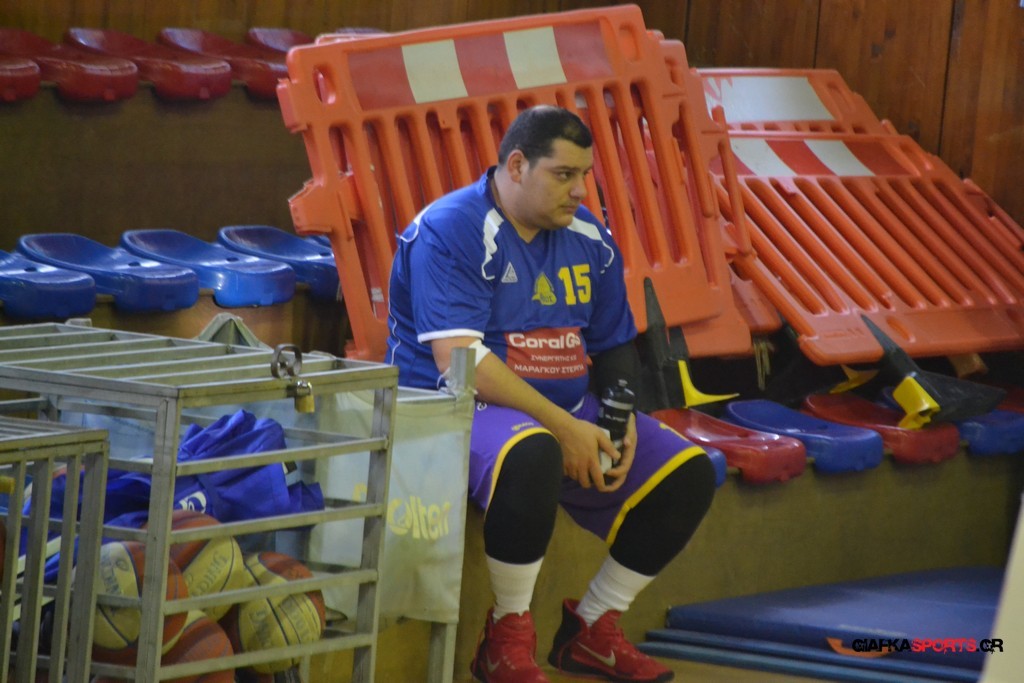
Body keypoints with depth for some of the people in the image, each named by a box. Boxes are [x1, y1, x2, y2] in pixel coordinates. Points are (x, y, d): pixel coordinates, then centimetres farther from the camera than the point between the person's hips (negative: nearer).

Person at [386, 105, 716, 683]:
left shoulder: (589, 239, 8)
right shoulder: (451, 232, -14)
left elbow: (615, 347, 17)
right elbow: (457, 359, -23)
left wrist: (621, 422, -4)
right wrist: (564, 428, -25)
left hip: (570, 412, 8)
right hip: (460, 408, -8)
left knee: (688, 476, -3)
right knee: (533, 454, -40)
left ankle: (592, 630, 7)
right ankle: (509, 637, -21)